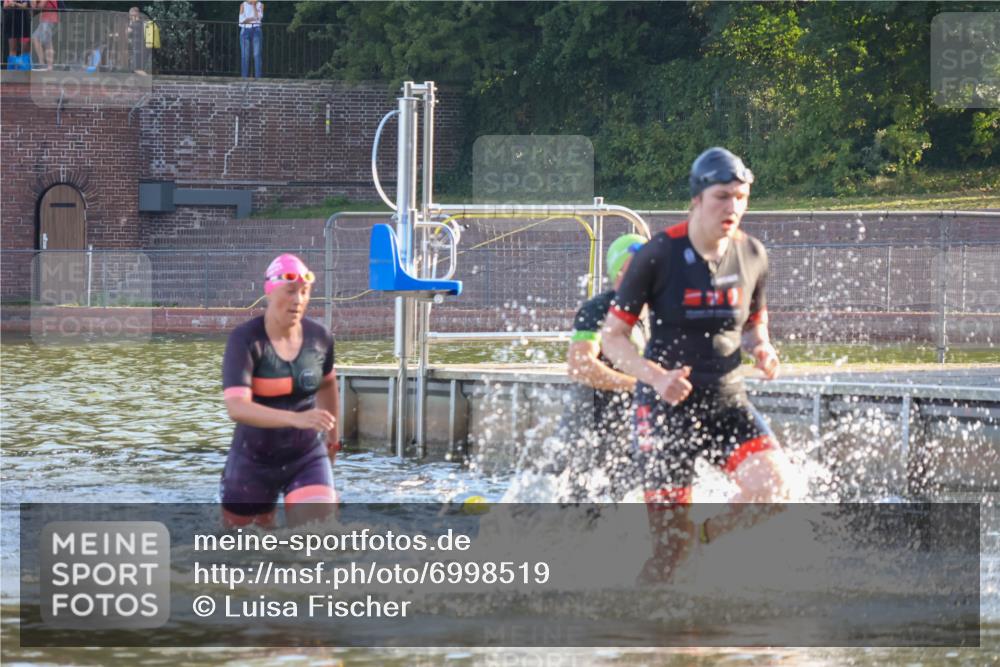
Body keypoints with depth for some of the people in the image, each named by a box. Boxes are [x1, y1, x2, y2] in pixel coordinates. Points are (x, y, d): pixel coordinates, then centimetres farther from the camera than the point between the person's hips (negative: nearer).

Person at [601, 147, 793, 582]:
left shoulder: (752, 256, 2)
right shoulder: (658, 255, -11)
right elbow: (612, 336, -6)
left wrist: (761, 348, -5)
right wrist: (655, 376, -23)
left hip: (726, 400, 4)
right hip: (666, 405, -4)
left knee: (773, 481, -23)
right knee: (673, 540, -6)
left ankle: (706, 535, 6)